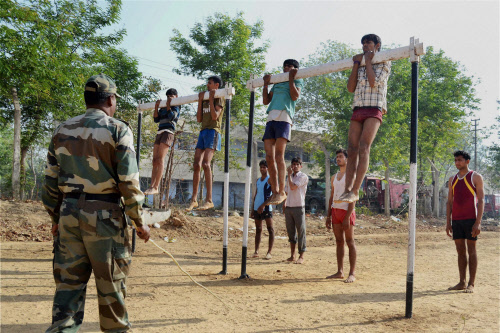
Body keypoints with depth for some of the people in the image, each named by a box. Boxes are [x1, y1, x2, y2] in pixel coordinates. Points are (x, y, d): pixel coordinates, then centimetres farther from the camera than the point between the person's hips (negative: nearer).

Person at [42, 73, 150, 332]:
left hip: (68, 213, 5)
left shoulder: (63, 130, 9)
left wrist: (56, 218, 20)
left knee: (69, 279, 12)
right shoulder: (117, 130, -7)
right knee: (111, 281, 9)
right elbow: (128, 181, -11)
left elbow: (51, 181, 10)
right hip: (103, 214, -5)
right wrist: (140, 222, -3)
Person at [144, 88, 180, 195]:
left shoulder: (176, 107, 8)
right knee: (155, 161, -1)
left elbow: (171, 117, -9)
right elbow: (156, 119, 15)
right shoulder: (163, 108, 25)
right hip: (159, 133, 7)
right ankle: (151, 186, -3)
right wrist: (156, 107, 8)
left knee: (160, 159, -19)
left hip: (168, 132, -7)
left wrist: (168, 105, -6)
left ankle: (155, 187, -23)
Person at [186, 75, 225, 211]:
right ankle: (194, 199, 2)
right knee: (196, 165, -2)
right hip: (203, 131, 7)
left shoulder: (219, 98, 3)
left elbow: (215, 116, -11)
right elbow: (199, 119, 14)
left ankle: (209, 200, -22)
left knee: (205, 163, -21)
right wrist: (200, 101, 11)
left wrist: (211, 99, -8)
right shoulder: (205, 99, 23)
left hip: (213, 131, -7)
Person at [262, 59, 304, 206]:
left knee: (279, 155, -17)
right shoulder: (277, 82, 29)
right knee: (269, 157, -3)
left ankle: (281, 192, -16)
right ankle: (275, 192, 1)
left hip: (284, 118, -6)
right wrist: (266, 84, 22)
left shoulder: (297, 81, 15)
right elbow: (266, 101, 26)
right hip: (271, 118, 6)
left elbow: (295, 96, -3)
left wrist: (291, 79, -2)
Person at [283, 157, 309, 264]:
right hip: (288, 207, 6)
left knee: (301, 231, -4)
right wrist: (284, 204, 11)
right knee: (291, 232, 9)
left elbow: (293, 187, -15)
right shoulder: (290, 177, 18)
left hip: (299, 207, -6)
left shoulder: (303, 177, -4)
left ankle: (301, 256, -1)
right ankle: (292, 255, 16)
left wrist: (289, 175, -8)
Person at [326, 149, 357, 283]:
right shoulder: (334, 177, 18)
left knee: (350, 242, -4)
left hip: (346, 211, -7)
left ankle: (352, 274, 0)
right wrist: (329, 215, 13)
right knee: (339, 241, 9)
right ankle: (340, 272, 14)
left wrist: (347, 217, -20)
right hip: (335, 211, 7)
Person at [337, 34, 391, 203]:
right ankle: (347, 190, -10)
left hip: (373, 109, -5)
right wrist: (356, 64, 9)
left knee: (364, 148, -19)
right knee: (352, 150, -6)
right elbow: (350, 88, 11)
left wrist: (368, 61, 2)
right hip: (357, 109, 5)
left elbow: (374, 82, -9)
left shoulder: (384, 63, 9)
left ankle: (355, 191, -24)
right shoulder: (361, 65, 24)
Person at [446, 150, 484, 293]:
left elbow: (481, 200, -6)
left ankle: (471, 284, 4)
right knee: (460, 251, 7)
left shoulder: (475, 177, -1)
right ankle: (462, 282, 13)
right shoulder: (452, 180, 14)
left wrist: (478, 222, -15)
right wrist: (448, 223, 9)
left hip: (470, 219, -5)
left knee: (471, 251, -1)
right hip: (456, 220, 5)